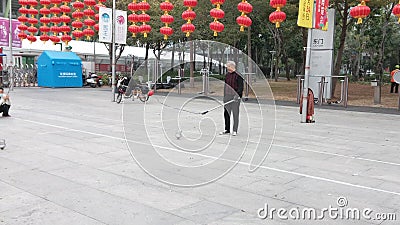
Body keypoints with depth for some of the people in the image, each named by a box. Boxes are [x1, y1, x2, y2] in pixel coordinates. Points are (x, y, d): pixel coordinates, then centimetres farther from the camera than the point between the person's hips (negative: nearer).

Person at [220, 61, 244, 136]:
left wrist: (237, 95, -23)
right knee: (226, 113, 9)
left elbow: (240, 87, -11)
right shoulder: (227, 75, 13)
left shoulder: (238, 76, -8)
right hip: (227, 96, 7)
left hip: (235, 97, -7)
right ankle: (227, 129, 20)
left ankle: (235, 131, 7)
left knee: (235, 114, 0)